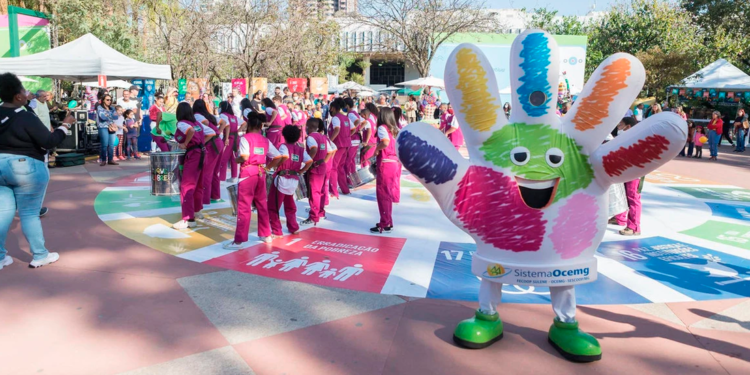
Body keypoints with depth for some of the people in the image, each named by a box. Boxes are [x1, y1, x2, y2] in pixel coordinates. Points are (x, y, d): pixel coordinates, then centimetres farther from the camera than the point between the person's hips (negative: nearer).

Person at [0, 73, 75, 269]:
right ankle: (40, 256, 11)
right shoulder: (26, 117, -19)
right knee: (30, 214, 1)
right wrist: (65, 125, -8)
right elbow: (49, 142, -18)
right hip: (26, 168, -6)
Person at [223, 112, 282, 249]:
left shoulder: (245, 138, -8)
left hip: (248, 174, -5)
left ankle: (239, 240, -1)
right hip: (261, 174, 6)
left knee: (244, 207, -3)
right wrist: (267, 167, 12)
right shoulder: (265, 140, 8)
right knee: (262, 205, 17)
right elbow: (278, 157, 4)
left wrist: (237, 160, -2)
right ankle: (266, 235, 26)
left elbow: (244, 157, -22)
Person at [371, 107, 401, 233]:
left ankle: (385, 224, 2)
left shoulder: (382, 127, -8)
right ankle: (388, 222, 22)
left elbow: (385, 142, -26)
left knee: (382, 194, -1)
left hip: (386, 164, -8)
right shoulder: (395, 129, 14)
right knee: (388, 194, 16)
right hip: (395, 163, 8)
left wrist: (376, 149, -9)